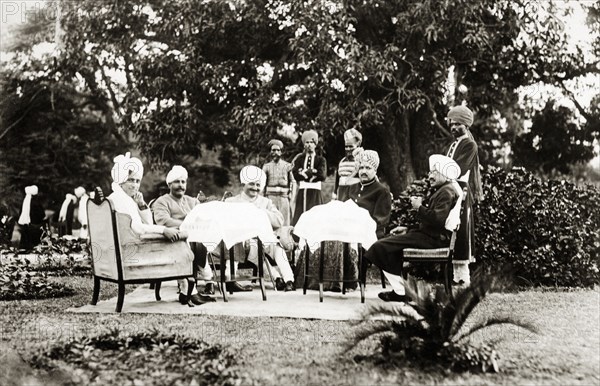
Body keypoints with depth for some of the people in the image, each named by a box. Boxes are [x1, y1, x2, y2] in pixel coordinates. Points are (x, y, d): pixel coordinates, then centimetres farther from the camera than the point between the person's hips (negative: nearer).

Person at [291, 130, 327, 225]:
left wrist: (304, 173, -5)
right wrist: (312, 172, -7)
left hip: (315, 193, -1)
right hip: (301, 193, 1)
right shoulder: (299, 159, 15)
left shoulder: (321, 160, 11)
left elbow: (322, 175, -7)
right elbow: (296, 174, -2)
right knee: (299, 219, -5)